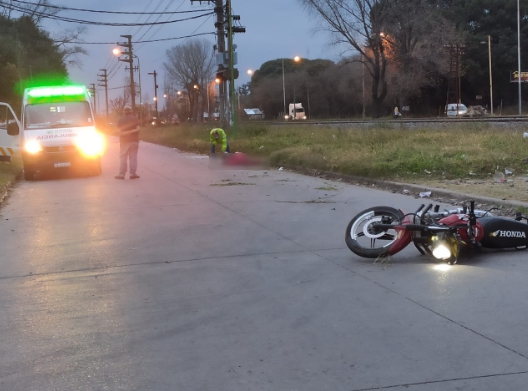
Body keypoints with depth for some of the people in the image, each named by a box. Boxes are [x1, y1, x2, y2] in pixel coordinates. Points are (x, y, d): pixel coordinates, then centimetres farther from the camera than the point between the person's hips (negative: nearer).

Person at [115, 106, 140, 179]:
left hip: (124, 141, 0)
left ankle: (121, 174, -1)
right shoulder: (135, 119, 1)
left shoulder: (121, 120, 1)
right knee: (133, 157, 3)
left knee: (123, 158, 2)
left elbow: (119, 130, -6)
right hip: (134, 140, 0)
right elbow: (137, 129, -8)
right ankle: (133, 173, 0)